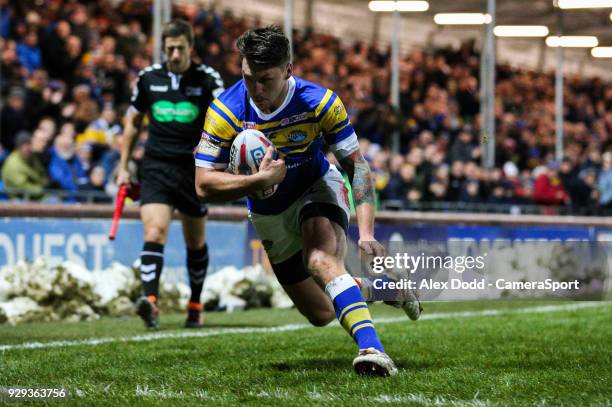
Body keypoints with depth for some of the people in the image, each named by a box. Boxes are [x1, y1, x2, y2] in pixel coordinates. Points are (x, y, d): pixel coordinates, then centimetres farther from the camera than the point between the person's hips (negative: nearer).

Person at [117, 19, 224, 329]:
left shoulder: (207, 79, -1)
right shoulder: (148, 77, 5)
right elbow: (133, 121, 16)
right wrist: (123, 167, 14)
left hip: (194, 169, 0)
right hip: (156, 167, 0)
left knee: (195, 242, 11)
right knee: (154, 232, -19)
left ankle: (195, 306, 28)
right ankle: (150, 302, -30)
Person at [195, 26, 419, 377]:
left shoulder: (319, 101, -25)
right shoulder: (225, 112, -25)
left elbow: (357, 165, -20)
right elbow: (204, 186, -23)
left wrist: (366, 232, -33)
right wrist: (260, 180, -38)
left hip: (317, 189, -3)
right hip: (269, 215, 3)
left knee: (321, 261, -36)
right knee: (321, 315, 7)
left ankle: (372, 349, -47)